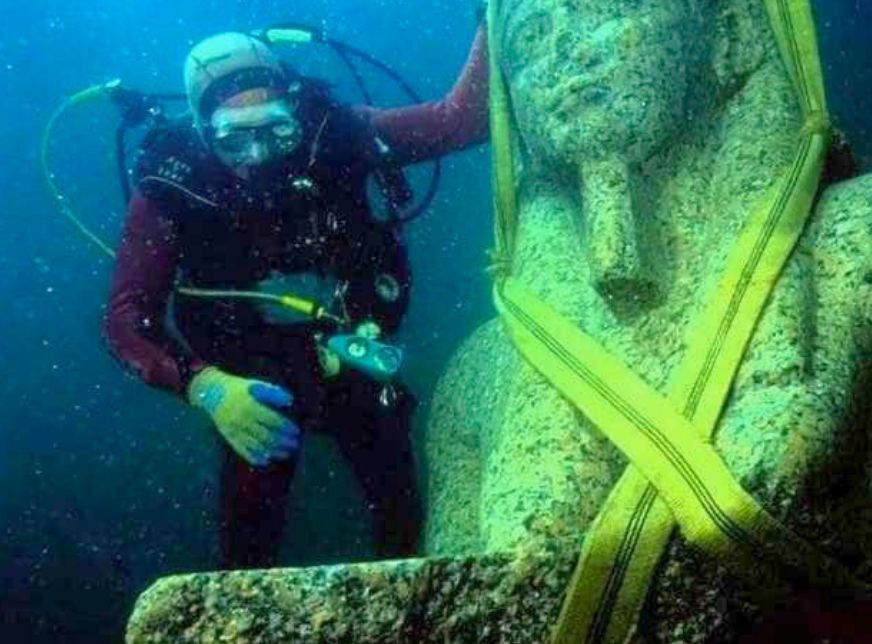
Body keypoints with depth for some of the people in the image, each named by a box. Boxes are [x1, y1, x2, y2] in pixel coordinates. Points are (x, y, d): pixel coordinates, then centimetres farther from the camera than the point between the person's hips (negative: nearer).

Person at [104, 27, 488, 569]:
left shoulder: (333, 135, -21)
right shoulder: (171, 187, -23)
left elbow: (461, 120, -22)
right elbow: (127, 316, -22)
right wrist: (204, 385, -38)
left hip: (352, 359, 2)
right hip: (256, 382, -1)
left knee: (403, 516, 15)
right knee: (251, 541, 1)